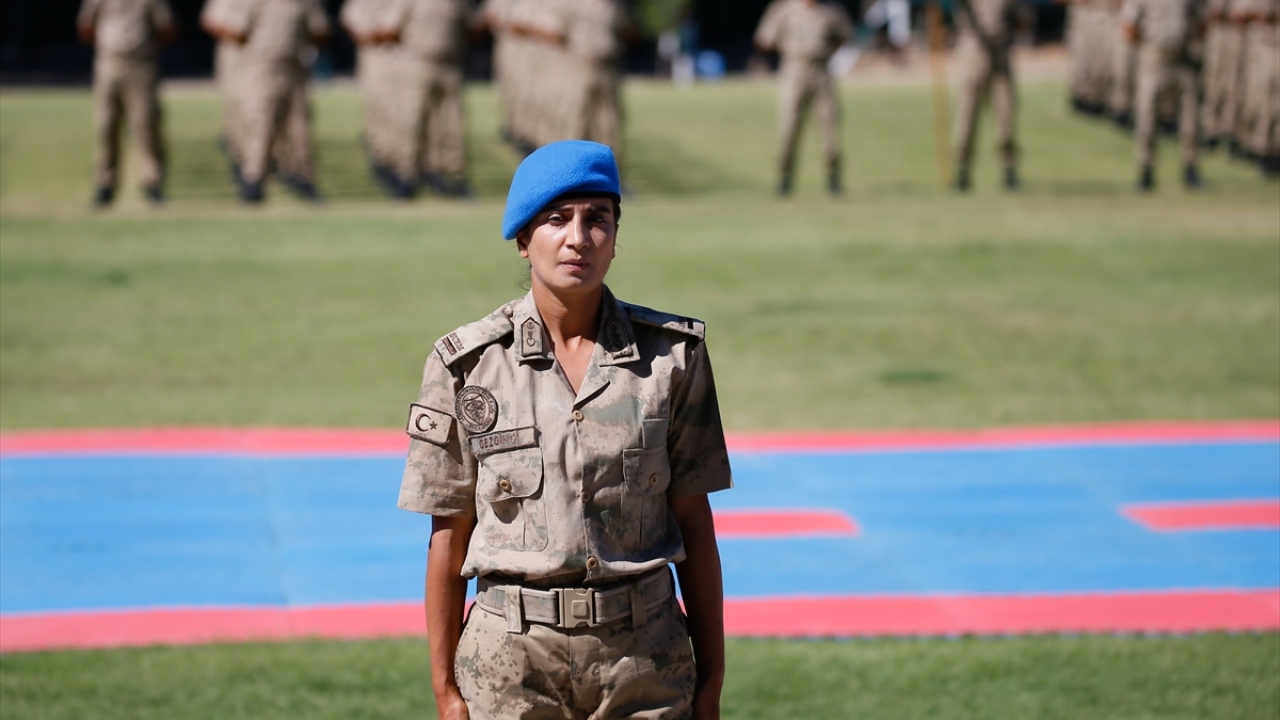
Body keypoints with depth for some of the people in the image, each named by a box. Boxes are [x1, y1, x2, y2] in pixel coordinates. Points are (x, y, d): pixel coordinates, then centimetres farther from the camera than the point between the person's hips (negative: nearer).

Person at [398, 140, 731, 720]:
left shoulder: (671, 356, 1)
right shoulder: (468, 365, -1)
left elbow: (694, 521, 5)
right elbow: (449, 536, 3)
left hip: (644, 654, 1)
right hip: (512, 659, -1)